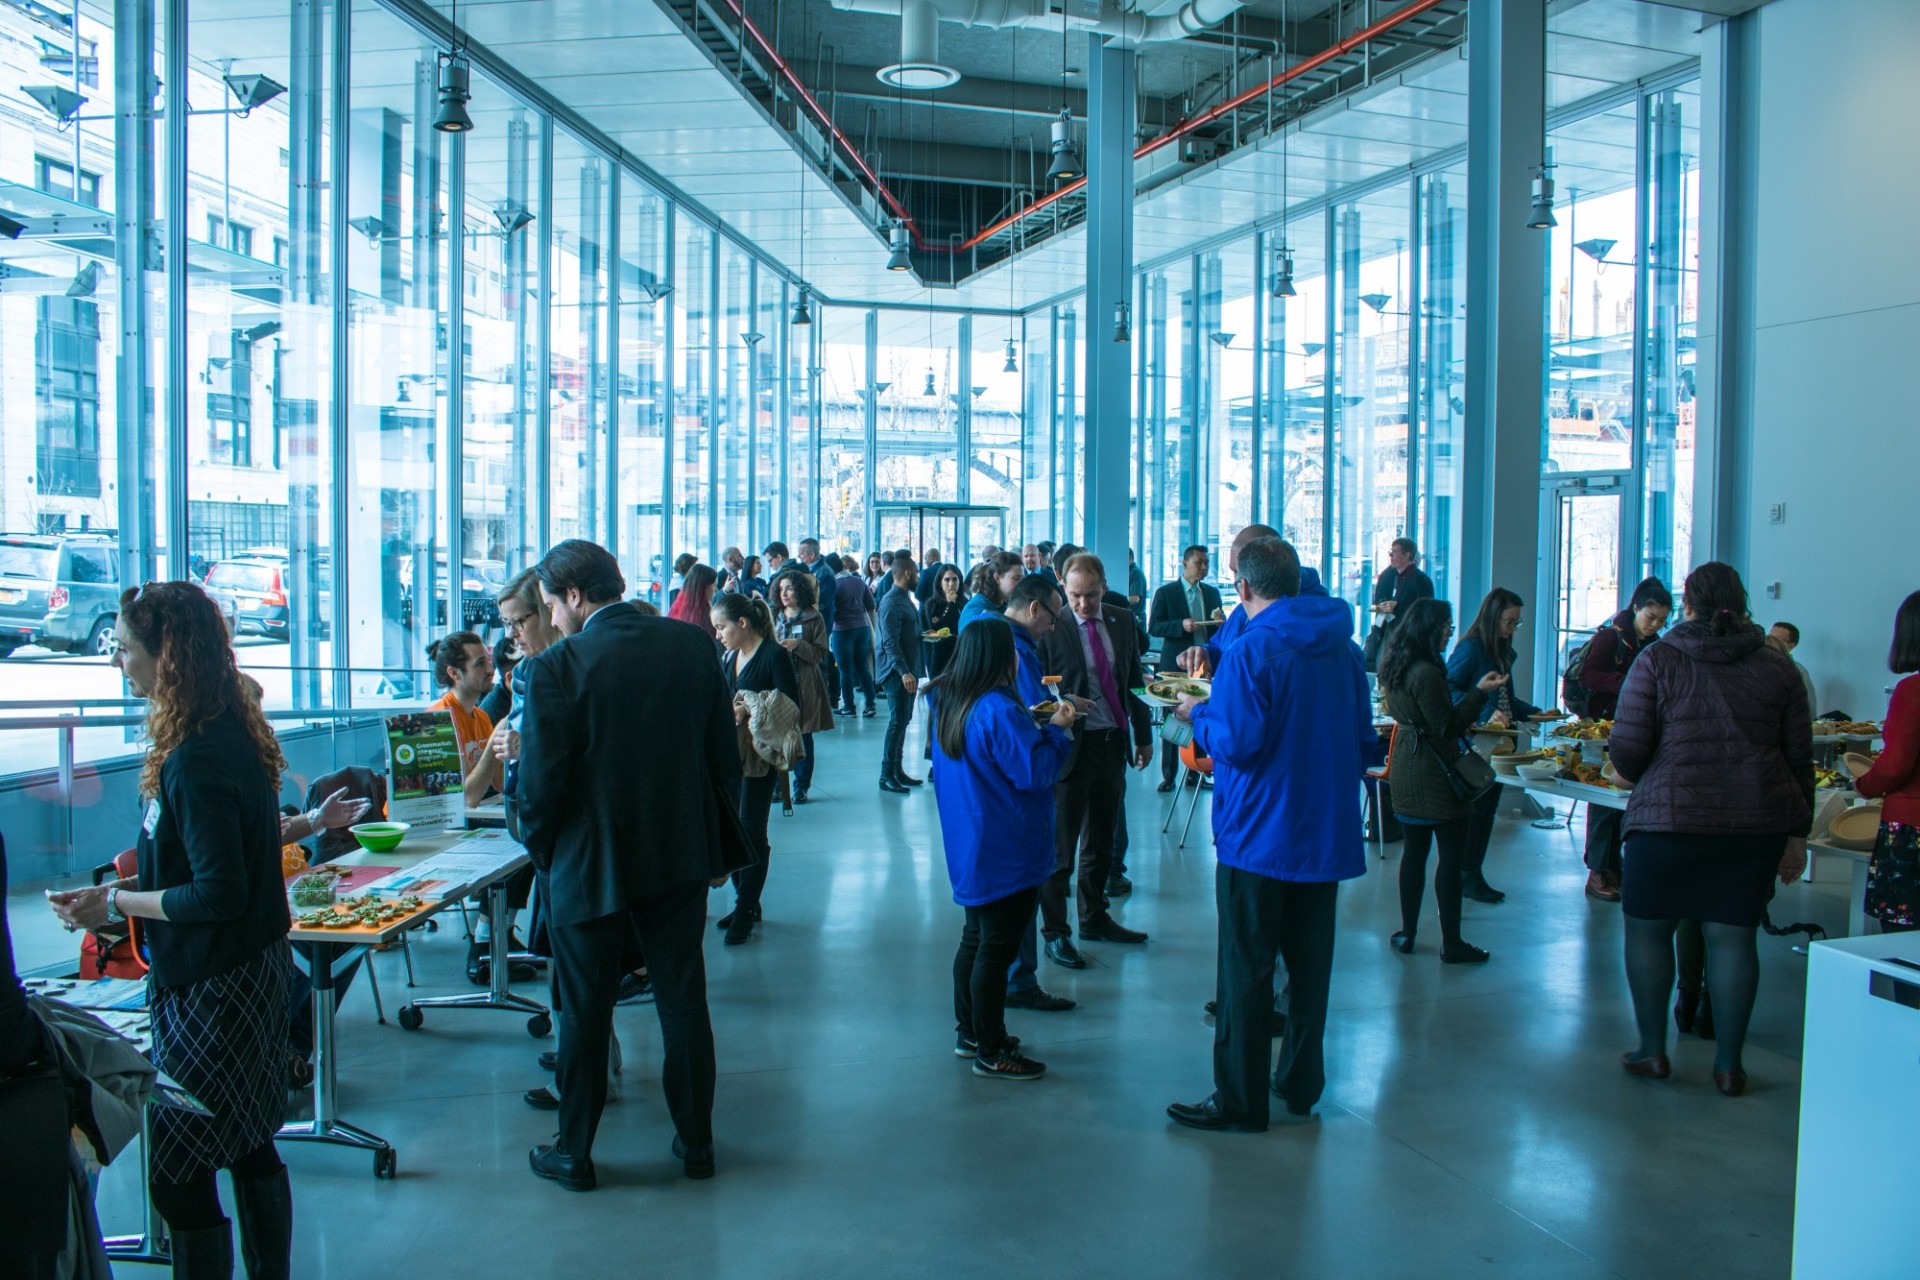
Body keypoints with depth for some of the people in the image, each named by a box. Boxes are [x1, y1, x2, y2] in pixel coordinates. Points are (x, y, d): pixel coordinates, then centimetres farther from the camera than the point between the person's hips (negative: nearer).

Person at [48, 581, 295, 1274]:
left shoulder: (195, 760, -23)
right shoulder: (233, 736, 6)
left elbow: (219, 895, -24)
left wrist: (115, 904, -13)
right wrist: (129, 886, 12)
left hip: (209, 985, -10)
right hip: (254, 971, 10)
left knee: (178, 1172, 0)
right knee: (249, 1145, 20)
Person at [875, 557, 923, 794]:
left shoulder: (905, 598, 15)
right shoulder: (892, 601, -16)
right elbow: (890, 641, -23)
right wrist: (903, 672, -27)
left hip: (908, 669, 10)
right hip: (897, 672, -10)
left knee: (903, 720, 12)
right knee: (898, 721, -9)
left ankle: (897, 769, 19)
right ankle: (886, 775, -5)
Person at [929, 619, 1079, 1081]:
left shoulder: (950, 704, 6)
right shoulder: (998, 710, -23)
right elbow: (1036, 771, -22)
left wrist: (1032, 724, 10)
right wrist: (1056, 729, -9)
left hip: (970, 848, 10)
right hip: (1006, 852, -10)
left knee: (976, 937, 20)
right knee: (997, 948, 0)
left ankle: (968, 1033, 31)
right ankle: (991, 1052, 9)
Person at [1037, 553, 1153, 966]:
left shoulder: (1123, 622, 5)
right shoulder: (1050, 627, -11)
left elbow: (1135, 680, 12)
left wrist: (1143, 736, 12)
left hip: (1113, 743, 5)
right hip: (1072, 744, -5)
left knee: (1102, 840, 18)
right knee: (1061, 845, 3)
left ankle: (1094, 918, 33)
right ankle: (1055, 932, 14)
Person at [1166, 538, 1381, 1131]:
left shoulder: (1250, 650, -15)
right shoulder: (1344, 648, 4)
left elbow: (1236, 743, -19)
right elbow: (1366, 743, 9)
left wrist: (1199, 714, -1)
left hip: (1259, 834, -6)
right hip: (1327, 832, 6)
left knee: (1246, 970, 2)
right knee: (1310, 961, 15)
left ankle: (1239, 1100, 8)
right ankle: (1300, 1085, 27)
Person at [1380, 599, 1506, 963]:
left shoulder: (1395, 667, 7)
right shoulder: (1427, 674, -21)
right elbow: (1446, 730, -18)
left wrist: (1464, 720, 25)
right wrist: (1479, 692, -19)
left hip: (1406, 768, 9)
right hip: (1434, 772, -9)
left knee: (1415, 848, 15)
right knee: (1451, 855, 0)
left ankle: (1407, 933, 19)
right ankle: (1451, 943, 5)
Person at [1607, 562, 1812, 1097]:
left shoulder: (1659, 659, -4)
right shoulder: (1778, 668, 6)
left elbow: (1627, 751, -8)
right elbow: (1799, 760, 8)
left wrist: (1627, 771, 15)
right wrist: (1797, 836, 15)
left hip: (1670, 814, -3)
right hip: (1757, 823, 3)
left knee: (1647, 927, 11)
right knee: (1732, 935, 7)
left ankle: (1653, 1051, 14)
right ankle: (1728, 1064, 12)